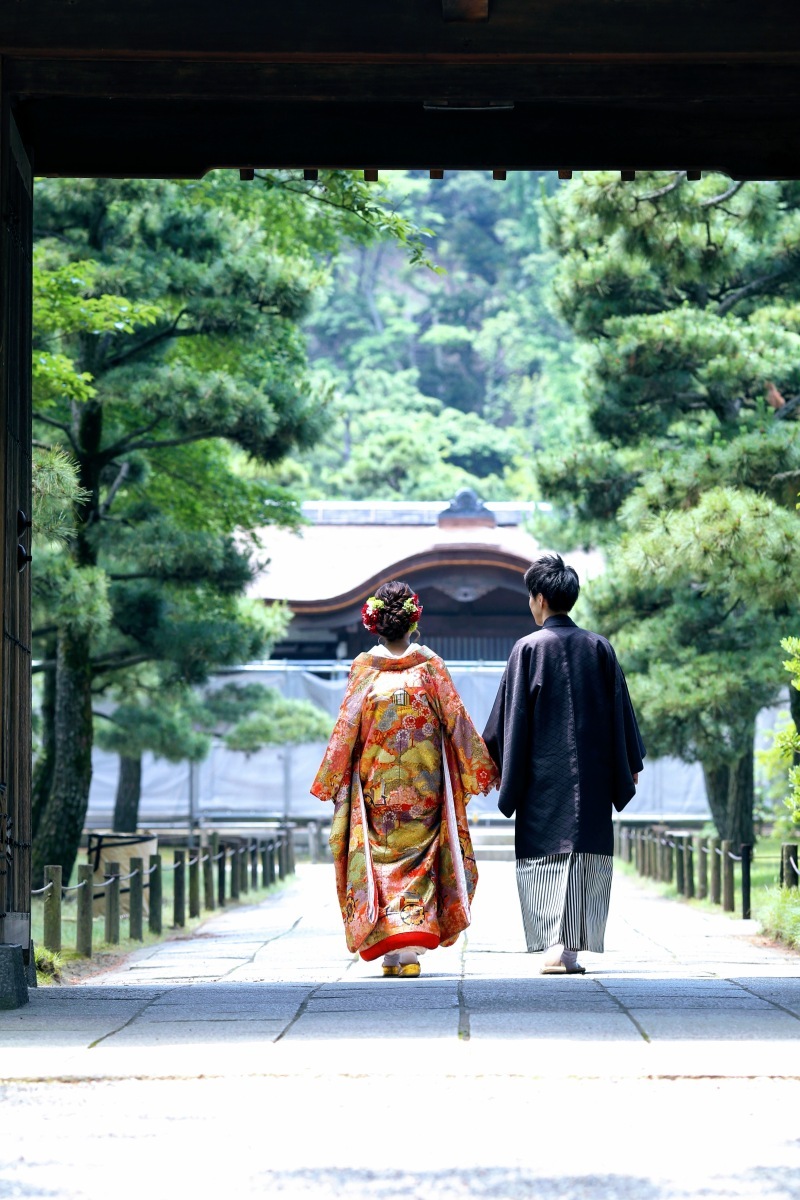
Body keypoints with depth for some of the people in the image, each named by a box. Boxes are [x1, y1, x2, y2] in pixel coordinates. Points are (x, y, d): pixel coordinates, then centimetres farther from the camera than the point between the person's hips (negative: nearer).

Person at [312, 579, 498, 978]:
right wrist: (481, 769, 7)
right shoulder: (430, 665, -2)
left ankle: (390, 947, -2)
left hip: (375, 786, 0)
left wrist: (331, 781, 4)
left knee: (381, 859, 7)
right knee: (418, 859, 7)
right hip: (423, 786, 1)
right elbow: (456, 721, -2)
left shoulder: (363, 668, -3)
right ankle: (412, 949, -1)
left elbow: (346, 729, -3)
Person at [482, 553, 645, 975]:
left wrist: (491, 759, 7)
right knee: (588, 854, 5)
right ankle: (572, 948, 0)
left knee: (542, 854, -1)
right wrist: (631, 765, 16)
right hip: (592, 775, 3)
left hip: (543, 772, -3)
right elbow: (620, 713, 8)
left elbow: (512, 719, -3)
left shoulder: (528, 648, -4)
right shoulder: (599, 648, 5)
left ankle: (553, 945, -15)